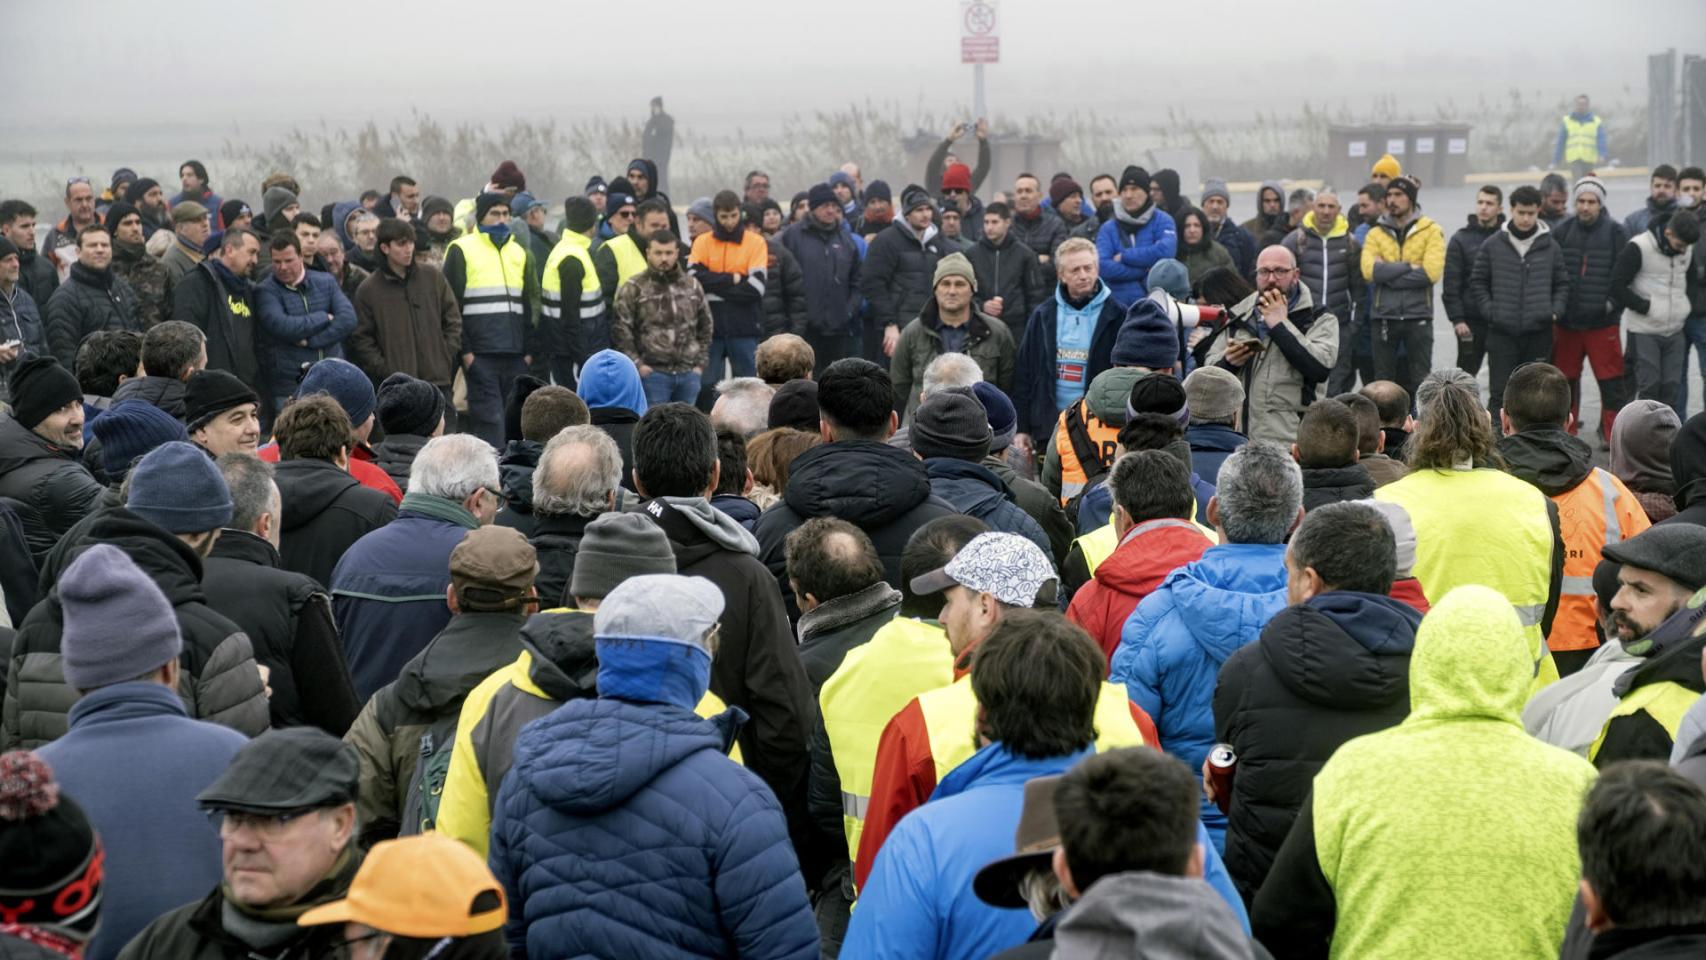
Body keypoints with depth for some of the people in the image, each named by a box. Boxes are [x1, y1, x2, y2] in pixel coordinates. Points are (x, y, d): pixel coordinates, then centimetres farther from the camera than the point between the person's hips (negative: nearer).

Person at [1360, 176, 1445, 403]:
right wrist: (1409, 267, -11)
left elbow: (1432, 272, -13)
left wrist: (1388, 274, -11)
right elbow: (1369, 270, -9)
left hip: (1418, 316, -2)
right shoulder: (1376, 233, 8)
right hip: (1383, 316, 2)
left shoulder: (1431, 231, 2)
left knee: (1420, 380, 3)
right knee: (1383, 380, 7)